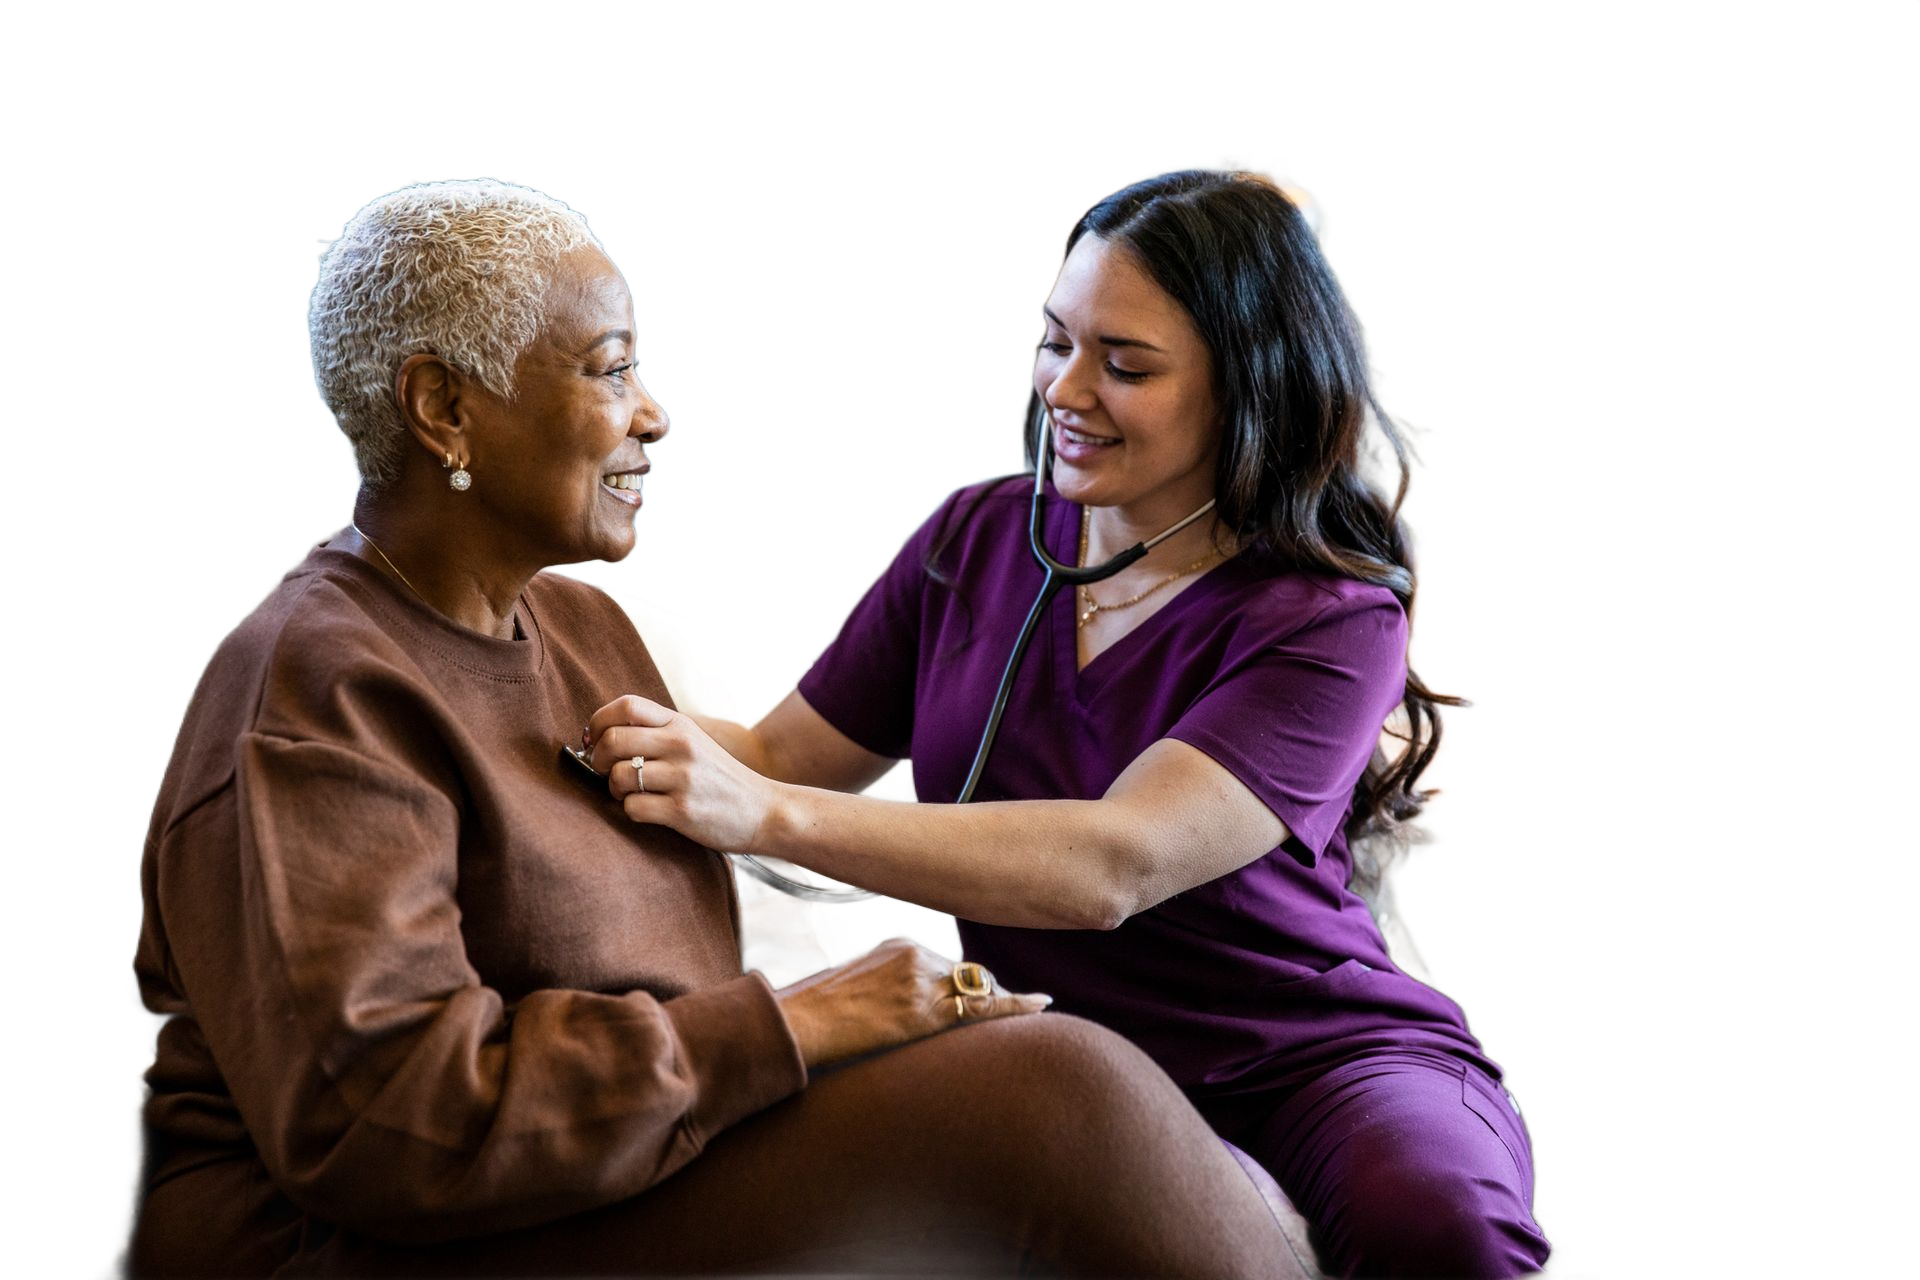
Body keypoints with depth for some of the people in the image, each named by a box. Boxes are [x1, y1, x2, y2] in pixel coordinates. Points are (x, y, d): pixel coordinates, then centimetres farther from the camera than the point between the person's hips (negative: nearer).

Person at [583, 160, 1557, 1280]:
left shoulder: (1333, 620, -11)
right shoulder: (979, 537, 6)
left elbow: (1112, 869, -25)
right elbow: (781, 754, 11)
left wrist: (767, 816, -32)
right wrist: (643, 735, -11)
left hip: (1325, 1060, -2)